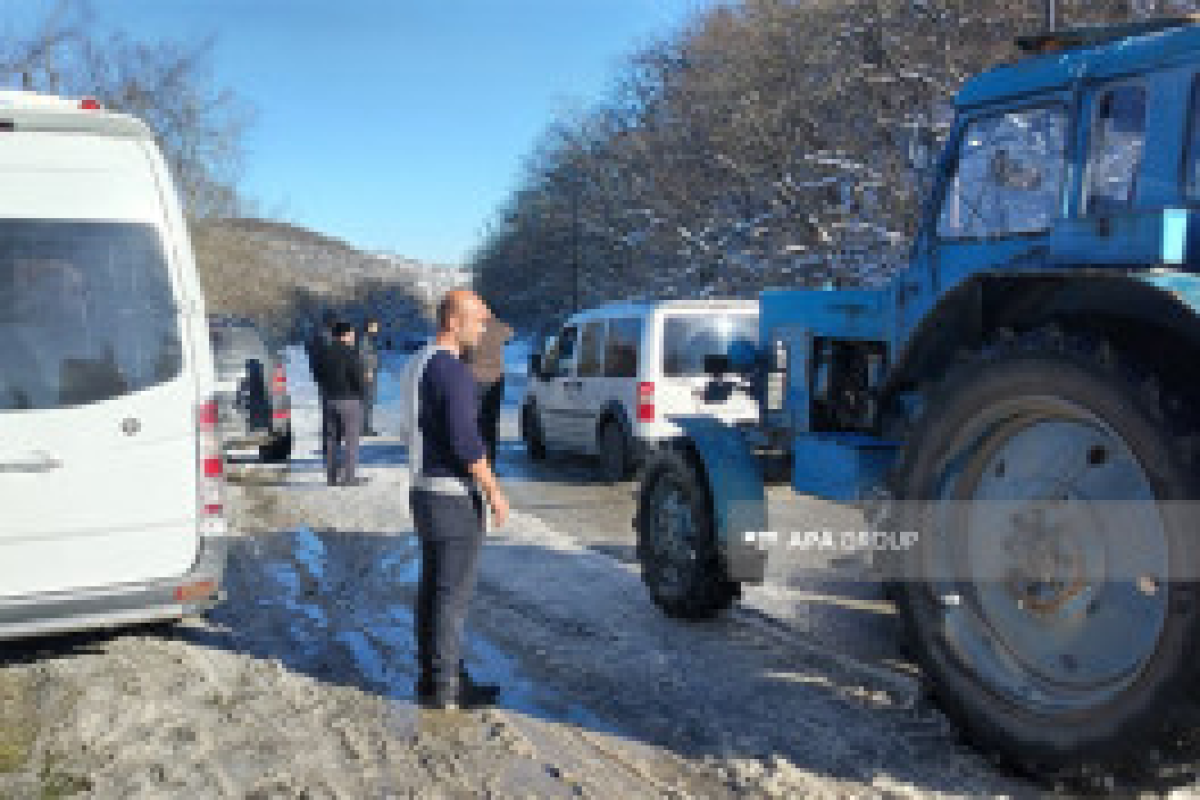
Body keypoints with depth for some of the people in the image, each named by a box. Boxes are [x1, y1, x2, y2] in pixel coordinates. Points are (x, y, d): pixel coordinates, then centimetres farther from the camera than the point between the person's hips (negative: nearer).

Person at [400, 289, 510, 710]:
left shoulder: (417, 364, 13)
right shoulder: (452, 370, -18)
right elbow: (465, 440, -24)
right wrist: (494, 491, -16)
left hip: (425, 490, 10)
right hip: (454, 495, -10)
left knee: (433, 588, 14)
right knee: (453, 592, -3)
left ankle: (432, 675, 22)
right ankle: (445, 685, 3)